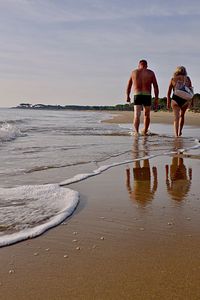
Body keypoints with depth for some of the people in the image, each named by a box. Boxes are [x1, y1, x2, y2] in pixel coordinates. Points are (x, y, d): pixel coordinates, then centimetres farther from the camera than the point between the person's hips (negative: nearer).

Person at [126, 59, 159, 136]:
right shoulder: (151, 73, 7)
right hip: (147, 96, 0)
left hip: (137, 95, 0)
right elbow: (155, 87, 2)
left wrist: (128, 96, 26)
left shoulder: (134, 72, 10)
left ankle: (136, 131, -24)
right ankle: (144, 132, 26)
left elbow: (129, 86, 15)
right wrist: (156, 99, 5)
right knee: (146, 115, 17)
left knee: (137, 115, -5)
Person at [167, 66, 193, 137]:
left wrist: (168, 102, 7)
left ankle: (176, 134, -11)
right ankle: (179, 132, 26)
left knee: (176, 118, 0)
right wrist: (191, 101, 11)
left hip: (175, 100, -1)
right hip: (185, 99, 1)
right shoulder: (187, 78, 7)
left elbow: (169, 92, 3)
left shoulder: (173, 79, 6)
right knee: (182, 115, 21)